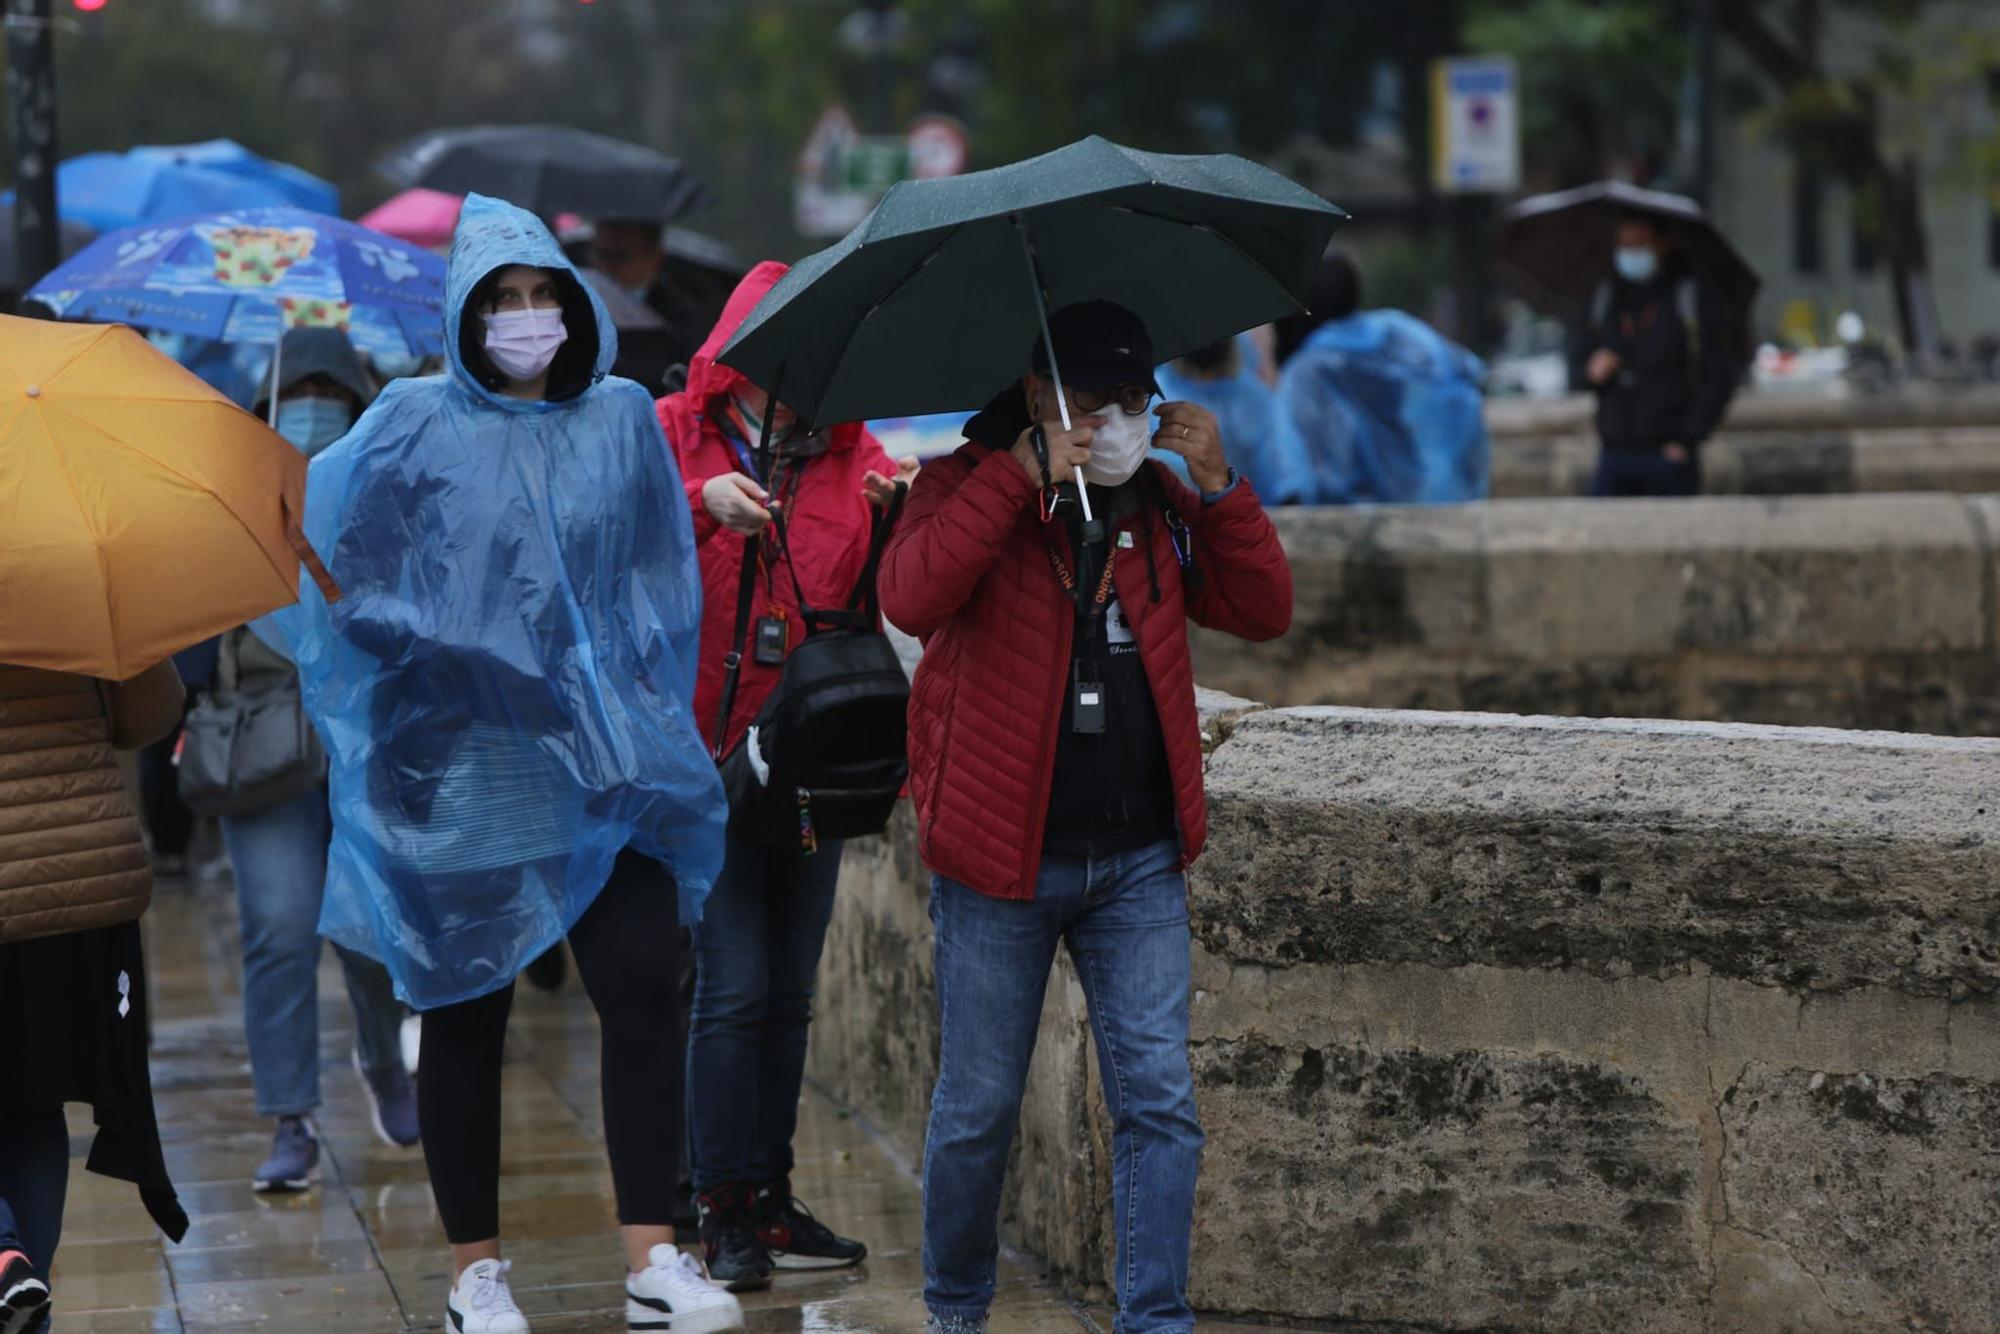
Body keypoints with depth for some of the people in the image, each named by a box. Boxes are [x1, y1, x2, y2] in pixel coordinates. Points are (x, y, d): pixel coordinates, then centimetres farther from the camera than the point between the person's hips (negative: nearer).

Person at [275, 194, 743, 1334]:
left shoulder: (622, 418, 8)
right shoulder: (417, 426, -1)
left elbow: (659, 575, 17)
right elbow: (350, 582, -3)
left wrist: (642, 693, 5)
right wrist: (466, 666, -13)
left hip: (607, 759, 2)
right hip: (462, 771, -2)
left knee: (644, 986, -9)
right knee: (467, 1012, 4)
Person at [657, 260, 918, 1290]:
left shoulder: (851, 453, 9)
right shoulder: (675, 433, 1)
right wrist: (701, 503, -29)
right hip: (711, 751, -4)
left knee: (788, 993, 9)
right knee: (733, 989, -8)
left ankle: (772, 1198, 18)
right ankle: (724, 1213, -1)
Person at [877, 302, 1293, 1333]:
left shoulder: (1160, 505, 11)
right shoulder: (968, 486, -3)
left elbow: (1264, 612, 5)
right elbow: (910, 598, -23)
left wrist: (1219, 485, -5)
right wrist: (1020, 472, -25)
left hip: (1138, 861, 4)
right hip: (1000, 860, -3)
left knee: (1159, 1102, -3)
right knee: (979, 1109, 6)